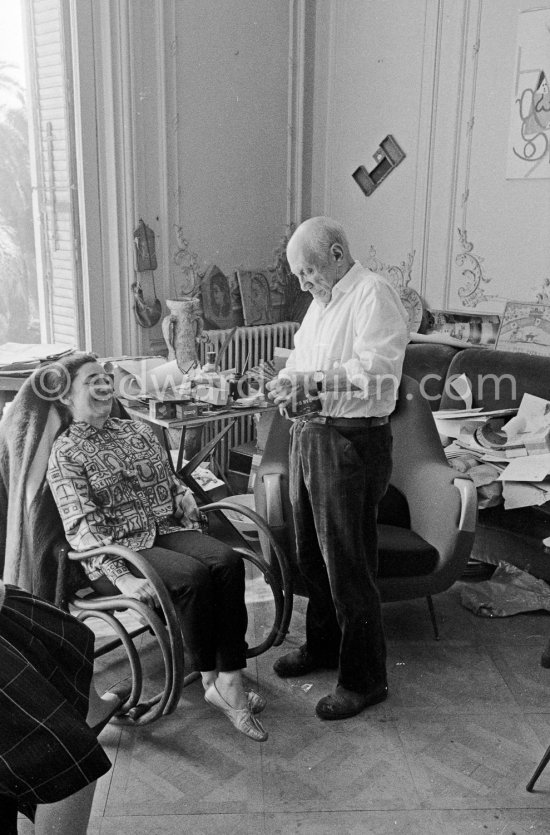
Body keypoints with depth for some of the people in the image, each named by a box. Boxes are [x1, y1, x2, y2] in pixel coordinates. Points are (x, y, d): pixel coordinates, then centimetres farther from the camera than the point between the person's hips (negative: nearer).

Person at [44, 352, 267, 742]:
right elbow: (81, 526, -13)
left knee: (228, 560, -23)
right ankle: (211, 679, -12)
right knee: (196, 576, -30)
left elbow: (175, 486, 20)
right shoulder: (66, 453, -3)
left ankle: (230, 681, -21)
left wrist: (193, 530, 3)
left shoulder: (139, 430, 15)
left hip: (167, 530, 6)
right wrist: (122, 577, -24)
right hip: (118, 548, -5)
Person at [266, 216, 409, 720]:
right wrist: (289, 382, 2)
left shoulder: (374, 295, -12)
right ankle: (323, 646, 37)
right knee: (311, 554, 18)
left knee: (347, 564, -2)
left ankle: (364, 679, 14)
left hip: (352, 441, -9)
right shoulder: (322, 301, 17)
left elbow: (377, 371, -24)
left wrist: (313, 380, -25)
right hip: (309, 434, 9)